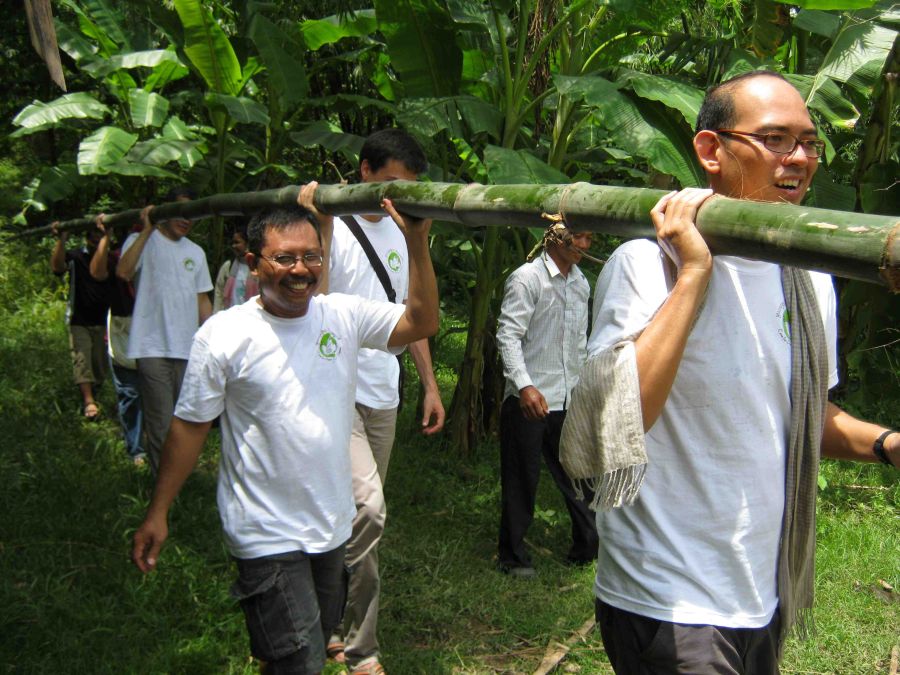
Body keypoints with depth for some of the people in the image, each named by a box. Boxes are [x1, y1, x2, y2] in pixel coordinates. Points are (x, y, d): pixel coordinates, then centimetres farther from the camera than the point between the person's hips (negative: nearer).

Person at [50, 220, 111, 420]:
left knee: (100, 364, 6)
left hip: (102, 322, 3)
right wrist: (61, 240, -32)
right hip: (79, 321, -3)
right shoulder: (75, 257, 0)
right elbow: (57, 267, -21)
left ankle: (90, 397, 22)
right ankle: (89, 402, -27)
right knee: (82, 358, -17)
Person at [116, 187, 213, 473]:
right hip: (153, 348, -5)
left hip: (188, 349, 5)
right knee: (161, 426, -7)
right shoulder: (142, 241, 2)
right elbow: (123, 272, -19)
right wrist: (147, 230, -16)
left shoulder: (196, 252, 18)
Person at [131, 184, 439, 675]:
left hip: (332, 523, 5)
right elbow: (190, 426, -7)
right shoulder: (224, 335, -13)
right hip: (267, 535, -5)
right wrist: (158, 513, -4)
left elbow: (421, 322, -8)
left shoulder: (345, 316, -2)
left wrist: (417, 242, -19)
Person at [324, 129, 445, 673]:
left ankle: (339, 630, 24)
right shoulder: (331, 227, -9)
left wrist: (430, 385, 20)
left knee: (357, 515, 12)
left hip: (383, 395, 7)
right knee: (367, 510, -19)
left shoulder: (402, 233, 15)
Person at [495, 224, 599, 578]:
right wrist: (525, 385, -26)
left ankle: (588, 548, 24)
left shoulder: (581, 283, 13)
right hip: (529, 401, -6)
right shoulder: (526, 279, -9)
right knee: (522, 480, 4)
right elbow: (508, 335, -16)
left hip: (569, 401, 6)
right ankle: (512, 555, 18)